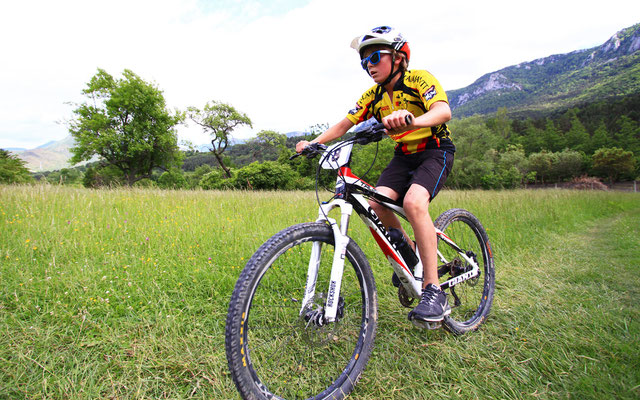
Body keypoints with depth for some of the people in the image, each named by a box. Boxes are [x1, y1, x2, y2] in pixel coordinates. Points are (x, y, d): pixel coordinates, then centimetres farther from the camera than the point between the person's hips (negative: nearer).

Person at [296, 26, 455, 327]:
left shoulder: (419, 79, -13)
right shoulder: (373, 96, 3)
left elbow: (443, 110, -31)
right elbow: (344, 125, 2)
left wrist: (412, 121, -53)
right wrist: (313, 143, -13)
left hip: (435, 151, -5)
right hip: (403, 156, 5)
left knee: (413, 201, -33)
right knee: (375, 203, -22)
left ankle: (434, 291, -25)